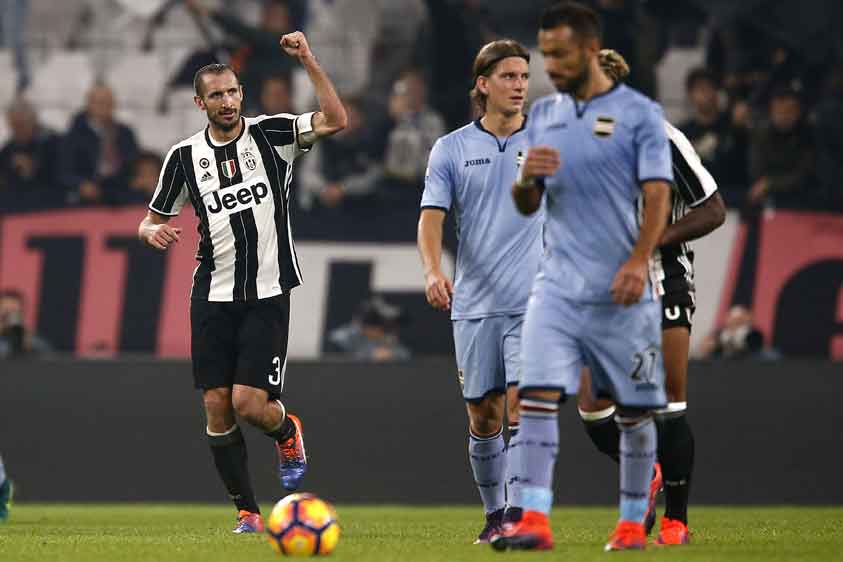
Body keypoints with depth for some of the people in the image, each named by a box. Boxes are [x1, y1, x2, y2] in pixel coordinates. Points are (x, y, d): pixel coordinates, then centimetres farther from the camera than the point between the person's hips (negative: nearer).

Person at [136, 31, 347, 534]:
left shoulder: (270, 135, -2)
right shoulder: (185, 157, 4)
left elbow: (335, 121, -15)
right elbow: (153, 220, 13)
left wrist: (309, 61, -22)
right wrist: (154, 232, -11)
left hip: (267, 296, -3)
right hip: (213, 296, 3)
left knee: (250, 403, -12)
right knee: (217, 408, -2)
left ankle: (287, 431, 24)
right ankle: (248, 511, 10)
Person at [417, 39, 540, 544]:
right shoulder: (452, 149, 5)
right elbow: (432, 215, -3)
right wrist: (433, 270, -20)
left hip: (532, 301, -2)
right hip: (474, 303, 2)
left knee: (521, 403, -15)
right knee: (482, 415, 5)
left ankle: (519, 514, -14)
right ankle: (494, 515, 19)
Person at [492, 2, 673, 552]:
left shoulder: (639, 114, -3)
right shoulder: (543, 116, 12)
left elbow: (658, 196, -9)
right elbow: (527, 206, 14)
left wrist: (640, 260, -24)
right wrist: (526, 178, -9)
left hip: (621, 294, -3)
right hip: (558, 288, 3)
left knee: (634, 412, 4)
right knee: (537, 394, -13)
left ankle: (633, 522, 18)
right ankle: (534, 521, -19)